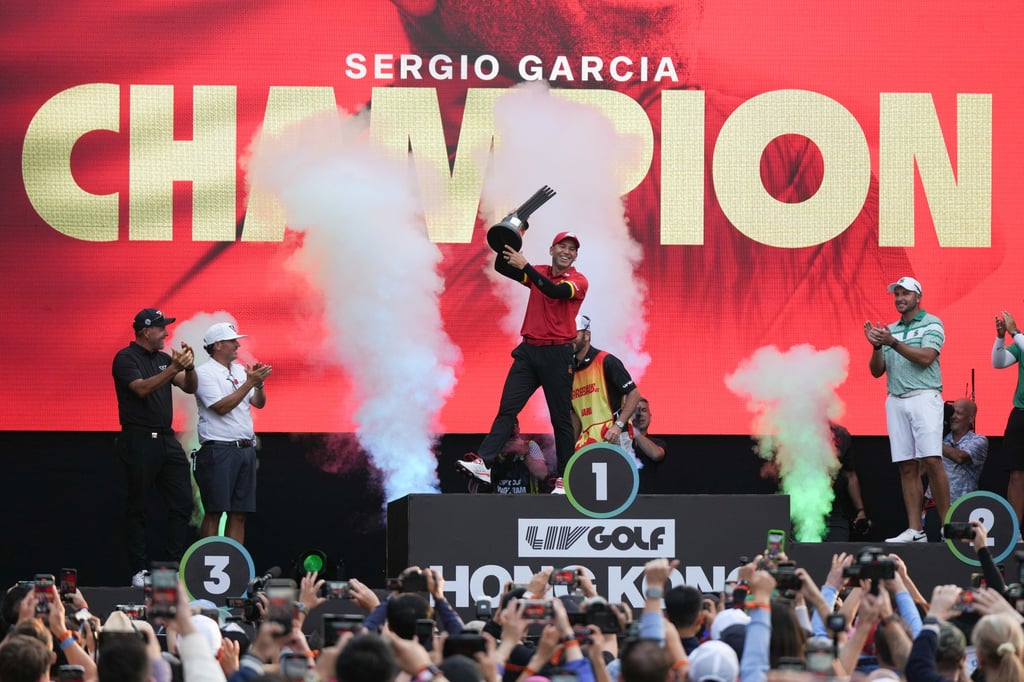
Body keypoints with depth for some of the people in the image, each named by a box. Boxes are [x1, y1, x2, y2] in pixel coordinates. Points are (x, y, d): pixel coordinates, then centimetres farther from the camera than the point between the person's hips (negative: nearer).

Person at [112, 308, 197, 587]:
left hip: (166, 439, 7)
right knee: (137, 509, 0)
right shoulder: (126, 358, -5)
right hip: (139, 440, -7)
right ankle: (140, 571, 2)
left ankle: (174, 565, 5)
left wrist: (189, 367, -9)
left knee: (183, 503, 1)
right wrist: (173, 368, -26)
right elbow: (142, 388, -19)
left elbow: (190, 387, 11)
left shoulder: (163, 359, 16)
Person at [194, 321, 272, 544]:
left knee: (239, 514, 5)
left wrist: (259, 384, -5)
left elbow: (259, 403, 15)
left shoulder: (240, 370, 16)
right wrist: (249, 383, -16)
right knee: (214, 512, -7)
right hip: (219, 450, -7)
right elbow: (222, 407, -16)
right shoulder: (205, 373, -6)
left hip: (245, 449, 7)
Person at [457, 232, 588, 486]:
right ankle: (484, 461, -16)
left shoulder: (578, 281, -1)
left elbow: (555, 291, -21)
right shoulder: (539, 273, 13)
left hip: (557, 354, -4)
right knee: (507, 408, -7)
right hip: (528, 351, 4)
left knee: (561, 418, 1)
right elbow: (501, 267, 4)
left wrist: (524, 266, -27)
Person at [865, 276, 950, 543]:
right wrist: (876, 346, -5)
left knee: (931, 460, -15)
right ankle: (914, 529, 0)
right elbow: (877, 371, 13)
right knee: (907, 467, 1)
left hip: (924, 398, -5)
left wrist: (893, 343, -19)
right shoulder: (890, 330, 17)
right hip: (896, 401, 5)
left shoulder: (931, 324, 2)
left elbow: (925, 357, -13)